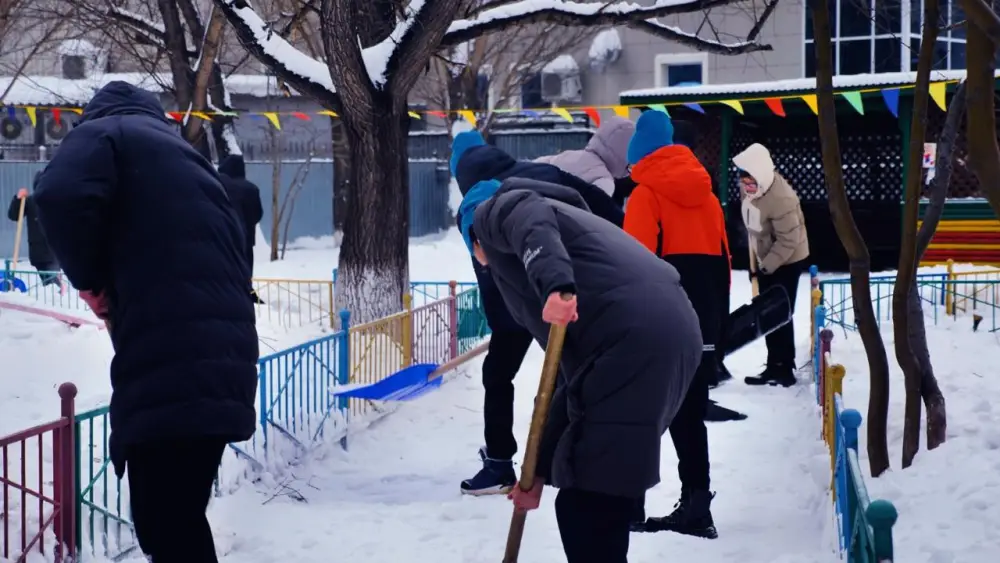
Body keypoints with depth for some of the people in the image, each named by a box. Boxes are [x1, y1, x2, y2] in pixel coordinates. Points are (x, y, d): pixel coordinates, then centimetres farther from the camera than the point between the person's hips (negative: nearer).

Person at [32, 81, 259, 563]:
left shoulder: (106, 132, 7)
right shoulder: (188, 160, 30)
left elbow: (62, 196, -15)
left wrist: (93, 280, 0)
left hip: (168, 369, -8)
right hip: (219, 362, 8)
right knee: (180, 521, 17)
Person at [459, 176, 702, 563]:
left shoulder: (495, 211, 17)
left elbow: (531, 221, -12)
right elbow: (576, 372, 35)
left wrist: (555, 285, -28)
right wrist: (540, 470, 36)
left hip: (629, 340, -9)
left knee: (587, 508, -2)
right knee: (599, 500, 21)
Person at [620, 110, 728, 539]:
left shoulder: (646, 195, -5)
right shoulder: (706, 194, 14)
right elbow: (722, 262, 16)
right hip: (701, 327, 6)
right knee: (690, 416, 11)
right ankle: (695, 506, 10)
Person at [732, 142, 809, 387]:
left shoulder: (781, 199, -34)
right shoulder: (748, 186, -8)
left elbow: (788, 241, -29)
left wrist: (765, 267, -24)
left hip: (787, 261, -9)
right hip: (766, 258, 9)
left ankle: (784, 369, 3)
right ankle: (775, 366, 23)